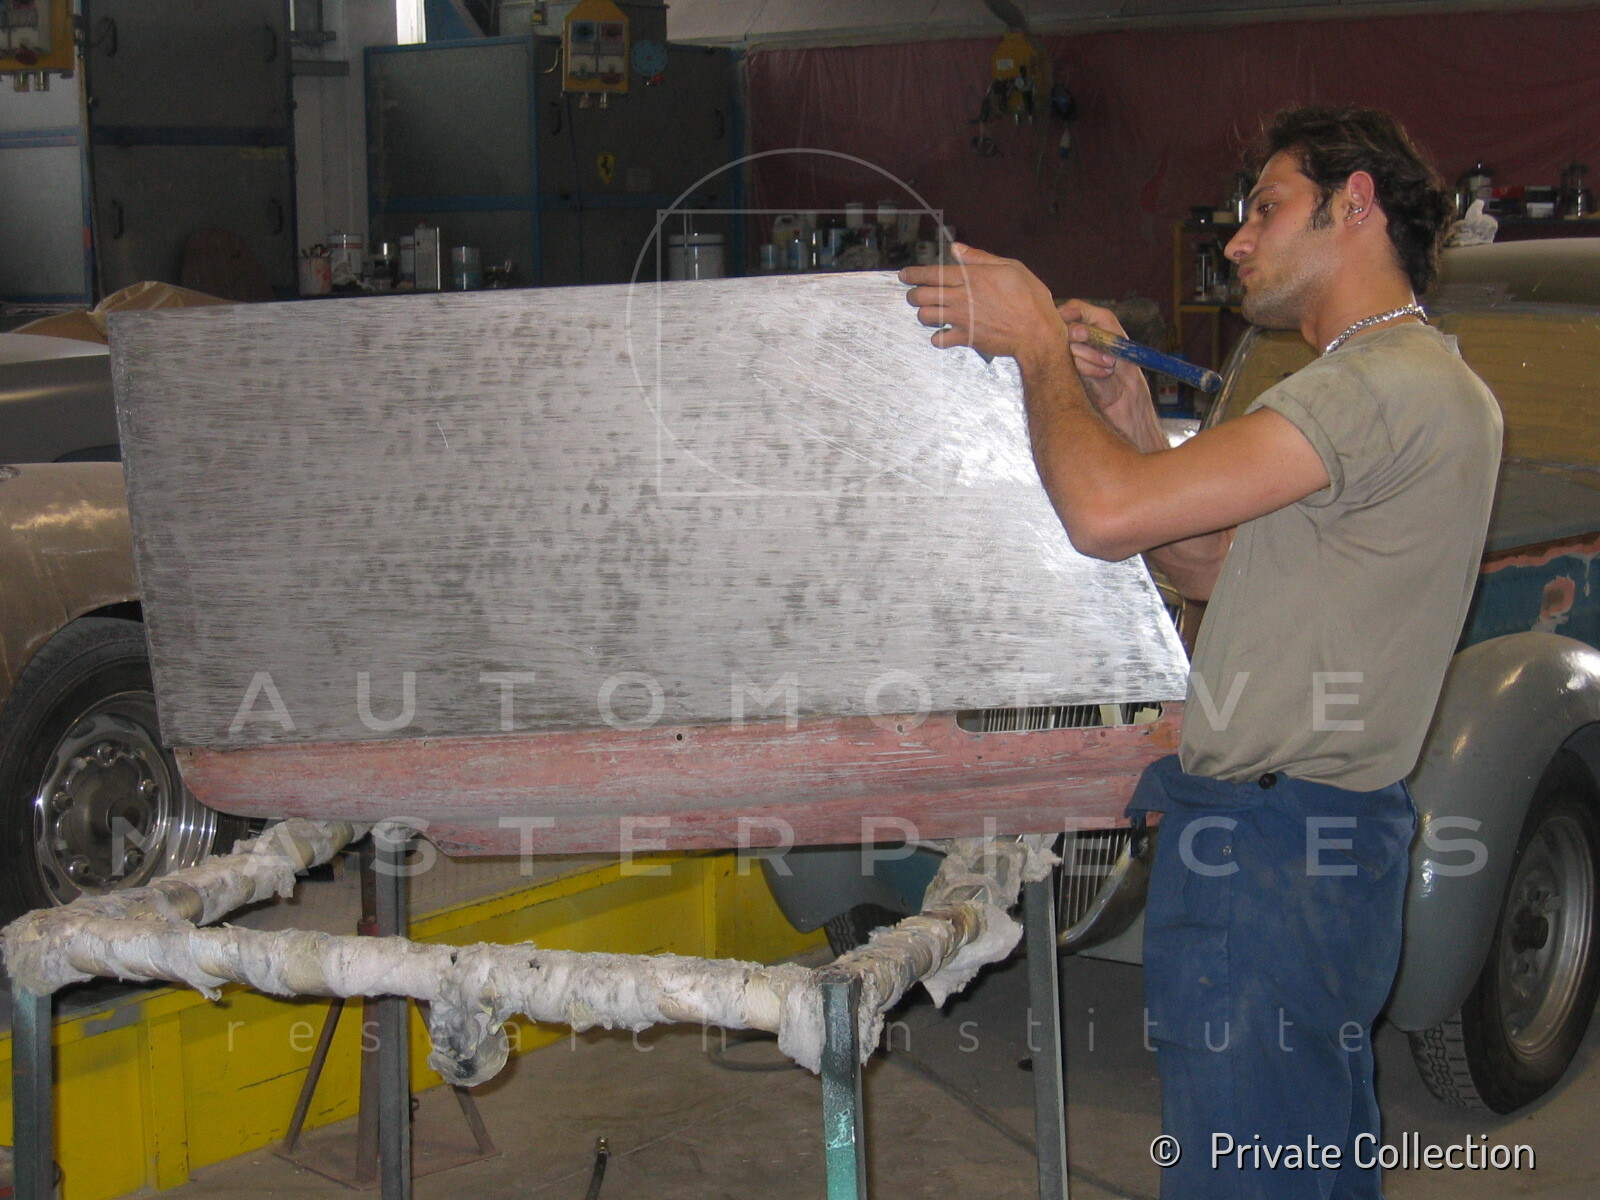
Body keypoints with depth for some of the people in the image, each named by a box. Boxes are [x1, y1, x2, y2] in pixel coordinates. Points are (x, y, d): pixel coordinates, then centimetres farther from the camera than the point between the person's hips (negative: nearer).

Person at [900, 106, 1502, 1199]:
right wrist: (1127, 410, 9)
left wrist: (1037, 340, -9)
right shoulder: (1427, 383, 17)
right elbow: (1211, 567, 21)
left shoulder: (1389, 384, -18)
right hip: (1325, 832, 11)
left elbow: (1107, 512, -25)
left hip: (1269, 851, -11)